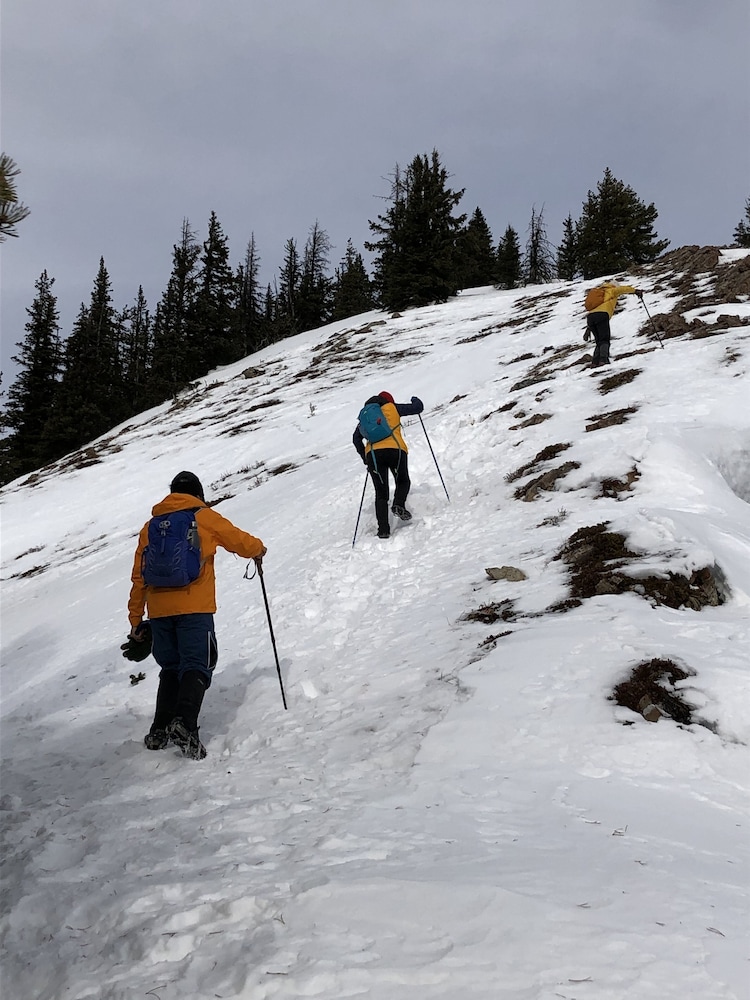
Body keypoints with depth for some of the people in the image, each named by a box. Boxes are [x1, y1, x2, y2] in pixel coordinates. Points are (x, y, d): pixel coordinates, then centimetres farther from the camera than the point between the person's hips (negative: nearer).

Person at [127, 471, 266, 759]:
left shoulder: (151, 526, 16)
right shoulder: (204, 517, 5)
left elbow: (138, 575, 16)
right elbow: (240, 541, 13)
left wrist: (135, 618, 20)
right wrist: (258, 549, 36)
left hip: (158, 610, 5)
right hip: (194, 608, -4)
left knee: (171, 668, 17)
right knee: (196, 666, -5)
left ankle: (160, 730, 13)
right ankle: (184, 723, -25)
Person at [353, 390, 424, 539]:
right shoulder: (392, 408, 12)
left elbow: (356, 438, 19)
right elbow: (418, 408, 11)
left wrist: (364, 457, 26)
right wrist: (416, 400, 34)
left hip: (373, 454, 2)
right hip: (395, 450, -2)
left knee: (381, 494, 9)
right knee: (403, 482, 22)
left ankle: (383, 530, -3)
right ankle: (399, 505, -8)